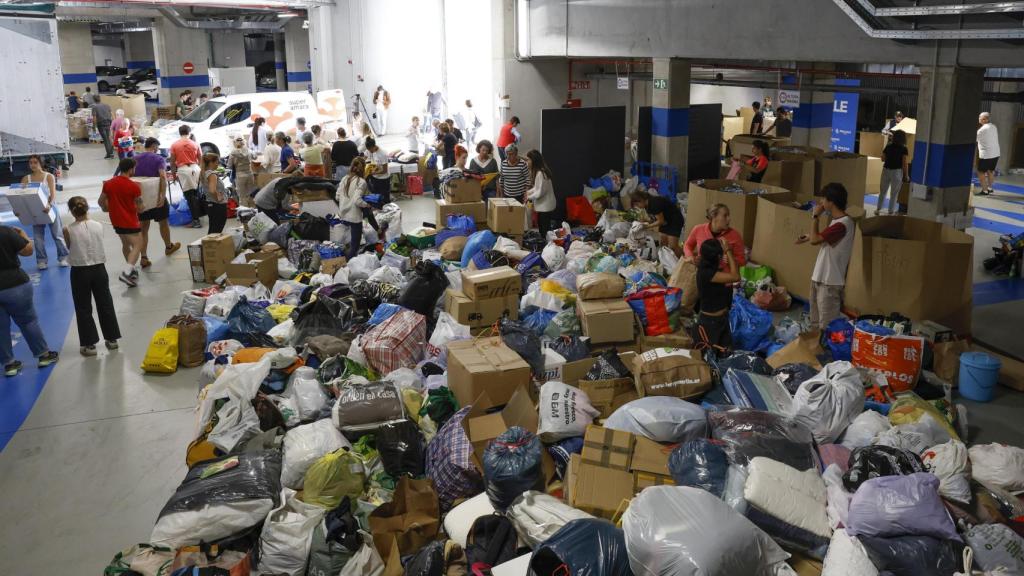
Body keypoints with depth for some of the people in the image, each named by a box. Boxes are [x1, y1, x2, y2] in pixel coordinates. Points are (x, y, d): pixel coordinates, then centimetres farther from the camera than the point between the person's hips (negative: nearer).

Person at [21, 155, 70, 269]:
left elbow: (53, 193, -17)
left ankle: (63, 257, 12)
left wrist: (49, 205, -35)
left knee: (58, 234, 3)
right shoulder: (26, 179, 3)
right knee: (38, 237, 3)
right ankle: (41, 260, 10)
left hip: (50, 208, -3)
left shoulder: (49, 176, -5)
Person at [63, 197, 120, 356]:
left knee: (83, 309, 9)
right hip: (99, 269, 2)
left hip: (79, 271, -2)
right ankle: (112, 339, 24)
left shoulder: (68, 231, -13)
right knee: (105, 304, 15)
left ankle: (89, 344, 13)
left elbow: (70, 247, 1)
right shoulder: (99, 226, -6)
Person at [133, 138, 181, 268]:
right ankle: (168, 247, 41)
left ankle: (143, 257, -1)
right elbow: (163, 176, -24)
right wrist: (163, 195, -30)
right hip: (156, 196, -4)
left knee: (143, 227, 7)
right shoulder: (159, 159, -8)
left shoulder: (136, 159, 6)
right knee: (163, 223, 19)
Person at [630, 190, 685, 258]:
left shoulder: (654, 203, -28)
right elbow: (656, 219, 8)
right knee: (663, 245, 5)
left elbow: (661, 221, -22)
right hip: (665, 221, 9)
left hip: (675, 220, -9)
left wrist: (647, 226, -17)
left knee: (672, 247, -11)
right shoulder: (647, 204, 0)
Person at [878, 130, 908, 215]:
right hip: (897, 171, -3)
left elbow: (883, 159, 7)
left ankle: (878, 209, 21)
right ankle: (891, 212, 10)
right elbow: (905, 164, -10)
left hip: (886, 170, 3)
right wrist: (906, 175, -3)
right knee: (894, 193, 6)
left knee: (883, 191, 16)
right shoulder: (904, 149, -8)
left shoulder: (888, 146, 1)